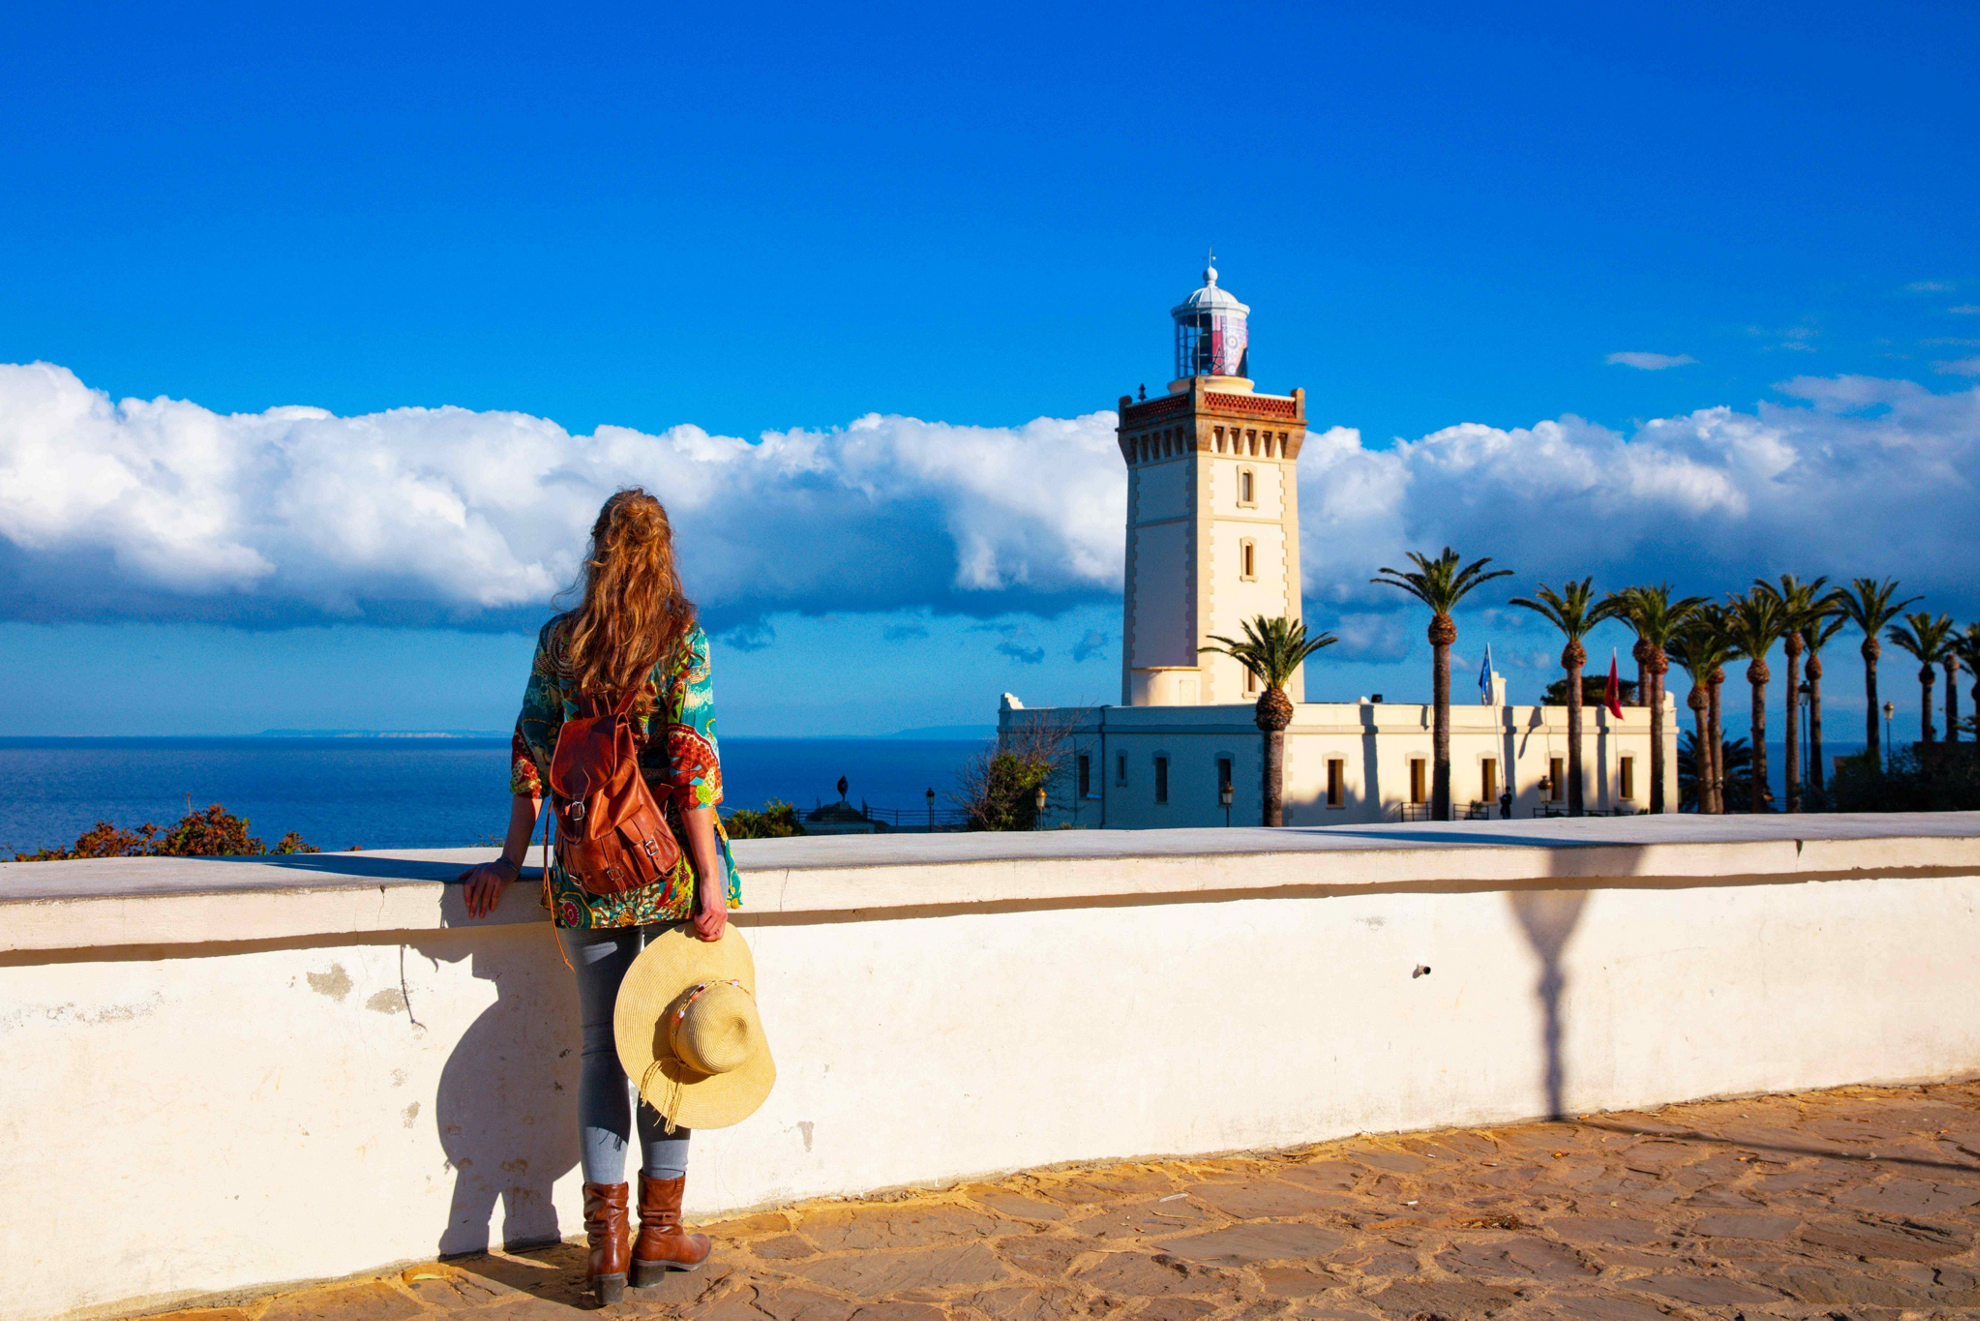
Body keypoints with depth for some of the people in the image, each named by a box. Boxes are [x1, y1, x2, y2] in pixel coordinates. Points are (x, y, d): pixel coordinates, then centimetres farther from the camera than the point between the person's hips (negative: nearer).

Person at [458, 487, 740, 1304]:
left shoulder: (560, 638, 4)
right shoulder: (682, 637, -5)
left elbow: (531, 754, 5)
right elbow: (693, 761, -12)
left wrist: (513, 858, 12)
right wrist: (711, 880, -11)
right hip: (670, 866, -2)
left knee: (601, 1046, 9)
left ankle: (605, 1240, 8)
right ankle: (659, 1232, 17)